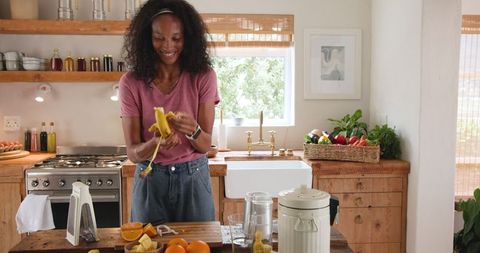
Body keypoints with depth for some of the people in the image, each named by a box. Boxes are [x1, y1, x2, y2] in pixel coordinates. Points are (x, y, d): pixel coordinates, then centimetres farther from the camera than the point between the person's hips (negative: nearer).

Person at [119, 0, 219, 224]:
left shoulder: (203, 76, -6)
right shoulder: (131, 83, -7)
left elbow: (206, 145, -7)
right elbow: (132, 153, -8)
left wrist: (193, 130, -29)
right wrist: (156, 144, -28)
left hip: (194, 178, 0)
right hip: (150, 180, 0)